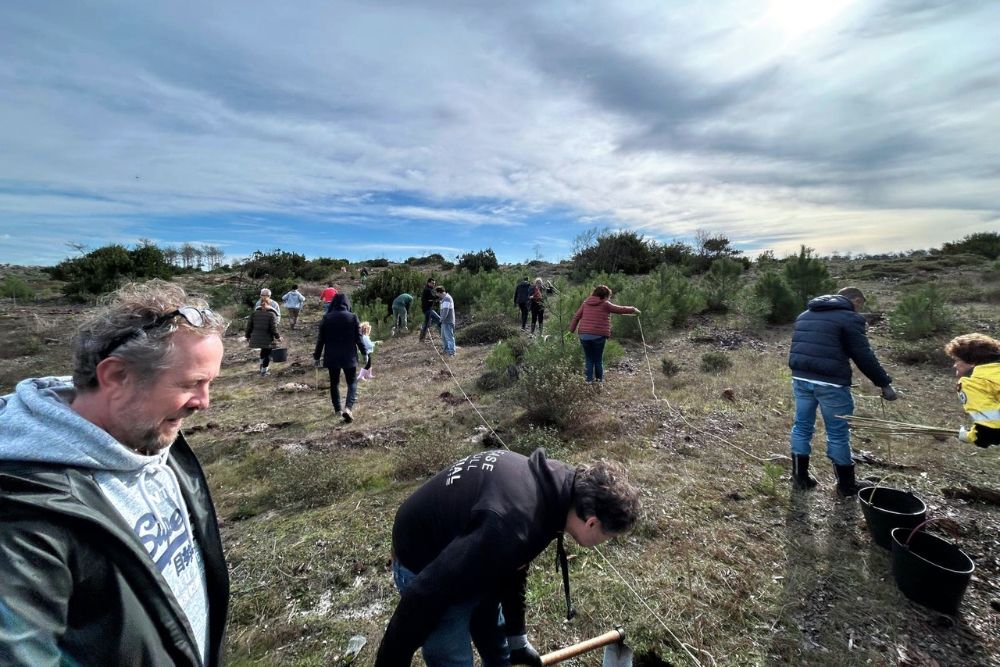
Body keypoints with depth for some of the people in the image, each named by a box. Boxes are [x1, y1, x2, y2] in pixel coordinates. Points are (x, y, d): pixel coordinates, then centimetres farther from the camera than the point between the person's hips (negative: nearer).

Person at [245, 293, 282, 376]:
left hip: (257, 338, 4)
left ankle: (262, 366, 34)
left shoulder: (254, 313, -1)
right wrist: (278, 337, -2)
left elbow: (249, 326, 4)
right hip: (268, 339, -4)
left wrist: (247, 336, 16)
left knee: (263, 350, 28)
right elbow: (273, 328, -15)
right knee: (267, 354, 11)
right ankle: (264, 371, 16)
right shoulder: (272, 314, -13)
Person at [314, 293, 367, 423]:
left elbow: (321, 340, 2)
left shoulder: (326, 318, -1)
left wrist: (316, 357, 11)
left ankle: (338, 409, 24)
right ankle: (348, 408, -16)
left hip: (331, 357, 2)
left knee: (334, 383, 17)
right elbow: (358, 339, -5)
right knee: (352, 382, 5)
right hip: (349, 356, -2)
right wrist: (364, 353, 7)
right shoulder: (352, 317, -6)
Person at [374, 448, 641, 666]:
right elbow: (425, 595, -31)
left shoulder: (556, 483, -10)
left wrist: (517, 637, 17)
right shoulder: (512, 528, -40)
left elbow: (514, 562, 6)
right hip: (423, 565, -8)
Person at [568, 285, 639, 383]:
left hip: (584, 335, 3)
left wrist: (572, 329, 15)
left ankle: (589, 380, 10)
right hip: (599, 336, -3)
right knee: (598, 360, 10)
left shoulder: (586, 303, 11)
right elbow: (621, 309, 6)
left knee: (589, 360, 11)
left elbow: (576, 316, 10)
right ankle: (599, 380, 18)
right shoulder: (605, 304, 0)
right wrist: (634, 310, 21)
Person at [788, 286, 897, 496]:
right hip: (830, 382, -6)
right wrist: (885, 383, 3)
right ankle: (846, 485, 22)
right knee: (838, 434, 8)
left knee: (802, 427, 14)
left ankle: (800, 478, 22)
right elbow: (864, 356, -6)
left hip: (800, 378, 6)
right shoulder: (850, 317, -4)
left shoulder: (805, 315, 19)